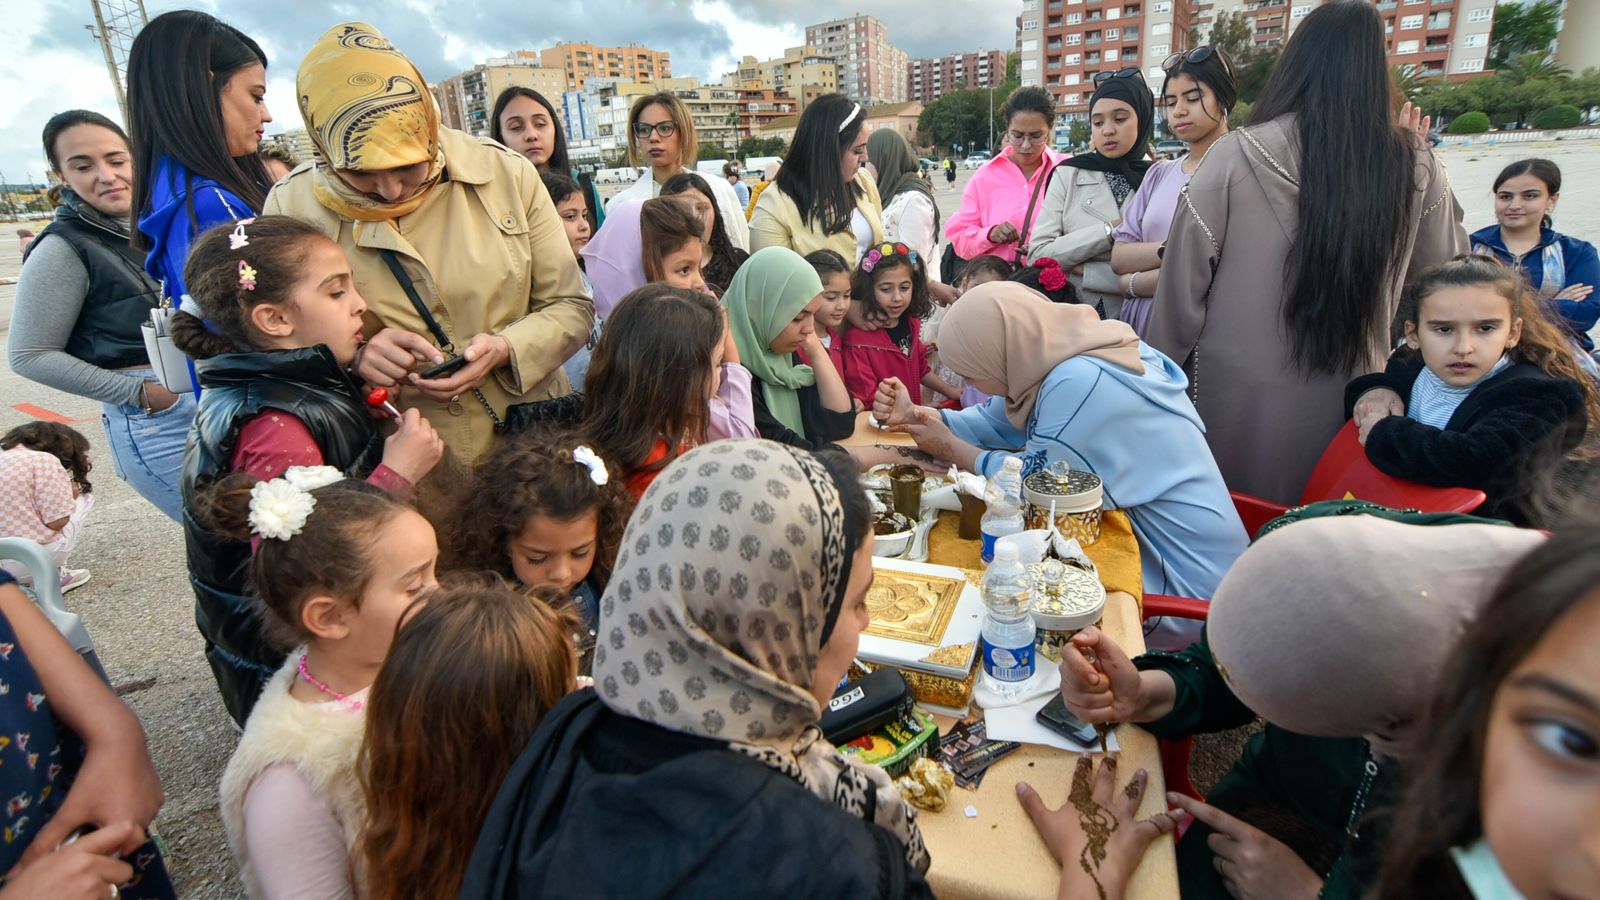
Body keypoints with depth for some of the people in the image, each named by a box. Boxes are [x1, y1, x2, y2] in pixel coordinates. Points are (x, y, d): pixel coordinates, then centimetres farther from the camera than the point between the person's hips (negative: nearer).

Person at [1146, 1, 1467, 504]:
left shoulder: (1236, 156, -12)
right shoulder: (1415, 167, -4)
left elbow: (1185, 277, -8)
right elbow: (1444, 270, 12)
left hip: (1237, 393, -2)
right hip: (1346, 397, 3)